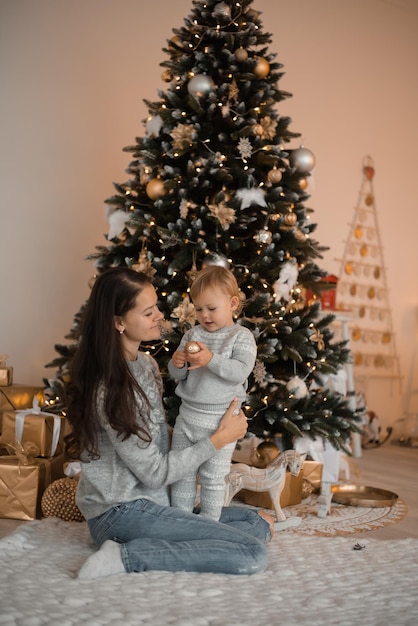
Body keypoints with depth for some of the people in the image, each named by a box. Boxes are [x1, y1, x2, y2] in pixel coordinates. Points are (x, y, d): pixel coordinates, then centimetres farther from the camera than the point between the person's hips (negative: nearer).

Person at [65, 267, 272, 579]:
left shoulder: (147, 364, 6)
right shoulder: (109, 389, -22)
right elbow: (154, 472, -17)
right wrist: (220, 439, -10)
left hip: (152, 503, 9)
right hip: (122, 514, -9)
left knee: (261, 521, 9)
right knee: (253, 554, -15)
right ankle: (127, 556, -13)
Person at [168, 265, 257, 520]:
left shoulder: (242, 337, -6)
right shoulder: (192, 334, 7)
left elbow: (240, 371, -20)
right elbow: (178, 375, 10)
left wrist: (211, 359, -29)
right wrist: (177, 364, -13)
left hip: (219, 421, -5)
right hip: (188, 416, 5)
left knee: (213, 478, 4)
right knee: (181, 474, 13)